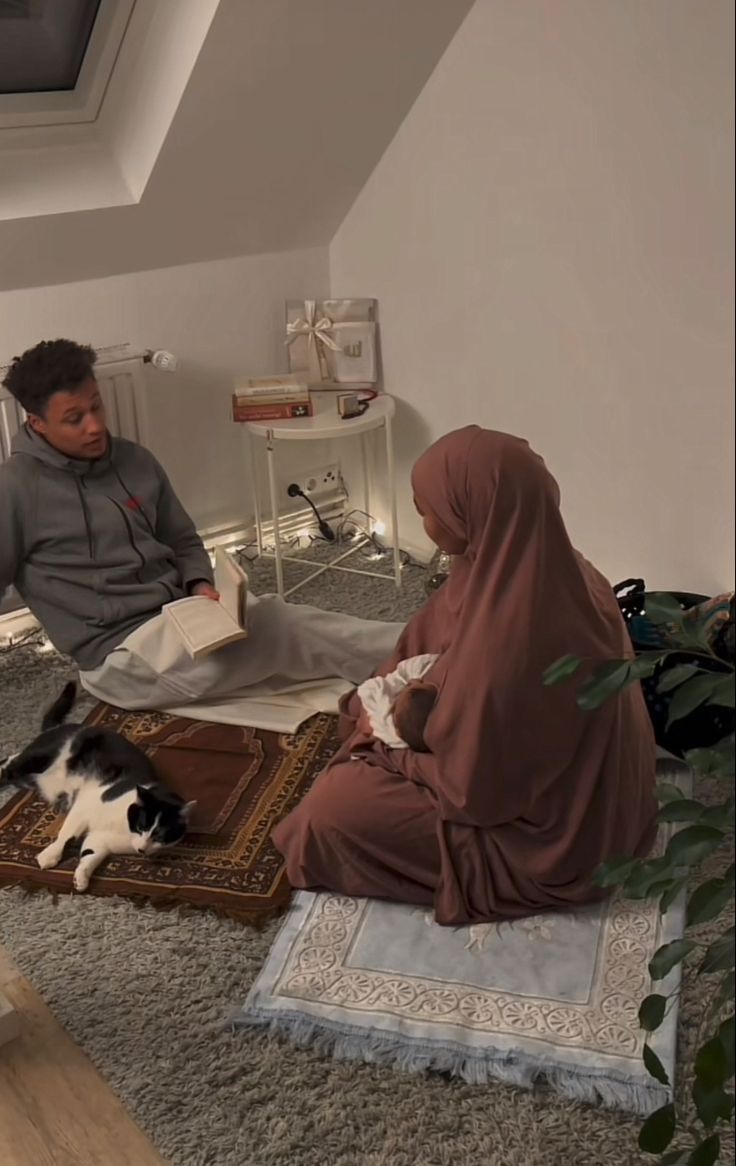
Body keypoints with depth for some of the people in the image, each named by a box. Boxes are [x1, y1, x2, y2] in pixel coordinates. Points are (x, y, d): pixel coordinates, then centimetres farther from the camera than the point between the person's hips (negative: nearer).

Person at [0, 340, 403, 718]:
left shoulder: (134, 460, 7)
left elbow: (183, 542, 18)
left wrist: (201, 586, -3)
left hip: (182, 613, 6)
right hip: (125, 652, -6)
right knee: (290, 633, -18)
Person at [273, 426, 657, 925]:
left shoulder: (512, 632, -38)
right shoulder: (534, 566, -10)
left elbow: (470, 784, -25)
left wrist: (384, 743, -10)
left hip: (546, 833, -9)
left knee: (337, 805, -8)